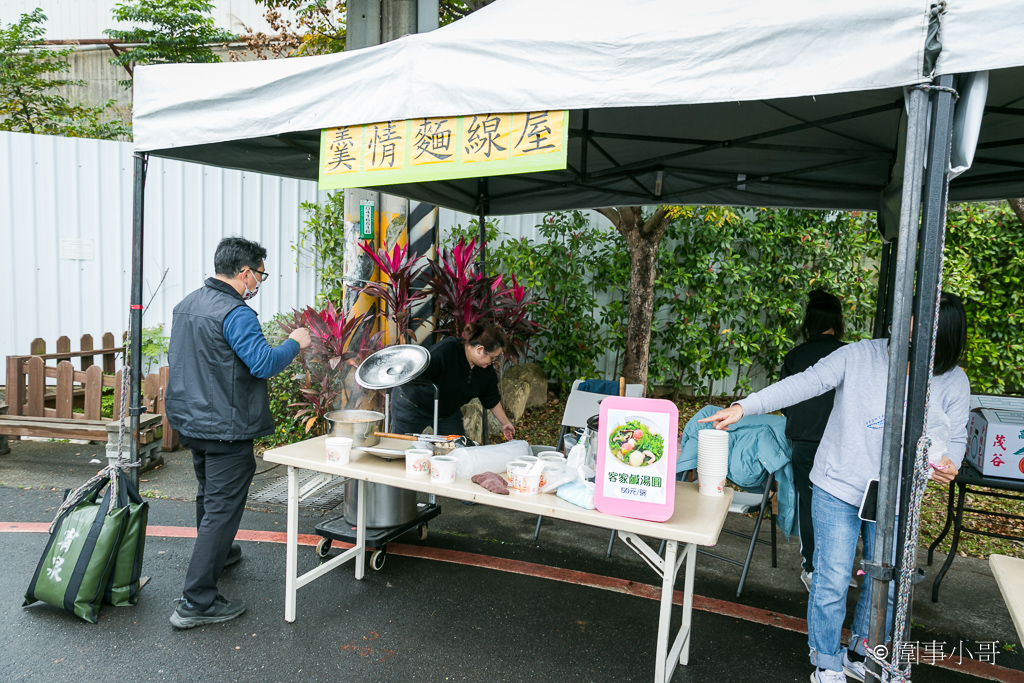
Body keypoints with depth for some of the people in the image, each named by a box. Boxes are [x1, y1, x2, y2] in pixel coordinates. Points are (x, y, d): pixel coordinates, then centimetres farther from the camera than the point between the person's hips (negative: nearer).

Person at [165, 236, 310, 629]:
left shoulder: (186, 305, 9)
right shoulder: (235, 314, -21)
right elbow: (264, 363, -28)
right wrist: (295, 343, -12)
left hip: (190, 421, 10)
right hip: (226, 429, -10)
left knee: (209, 494, 27)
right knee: (222, 508, -4)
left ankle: (217, 554, 48)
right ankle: (196, 602, 0)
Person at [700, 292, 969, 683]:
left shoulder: (954, 383, -4)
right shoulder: (859, 357, -13)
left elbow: (956, 438, 6)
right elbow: (804, 384, -16)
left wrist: (949, 465, -18)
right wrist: (743, 407, -26)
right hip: (838, 489, -3)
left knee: (886, 585, 15)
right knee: (832, 581, 1)